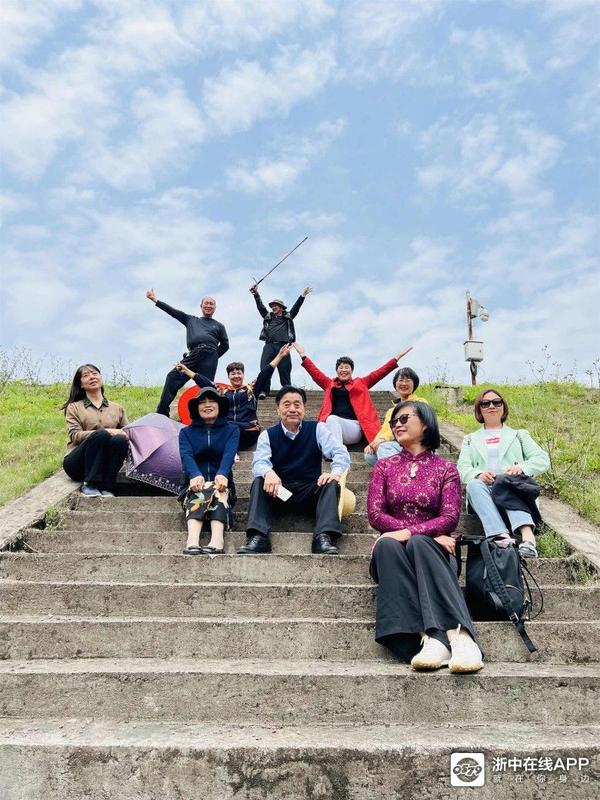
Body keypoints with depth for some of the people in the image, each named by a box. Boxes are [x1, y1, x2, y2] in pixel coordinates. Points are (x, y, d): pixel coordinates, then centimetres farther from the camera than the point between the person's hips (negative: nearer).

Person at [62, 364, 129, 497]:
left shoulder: (117, 408, 19)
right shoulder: (74, 407, 12)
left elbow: (127, 433, 15)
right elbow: (75, 435, -4)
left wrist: (126, 434, -11)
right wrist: (106, 432, -17)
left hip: (103, 466, 2)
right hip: (77, 465, -2)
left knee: (120, 440, -29)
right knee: (101, 434, -31)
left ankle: (106, 488, -26)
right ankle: (88, 485, -27)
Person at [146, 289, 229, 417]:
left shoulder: (219, 326, 23)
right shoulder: (191, 320, 26)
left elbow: (225, 345, 20)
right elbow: (173, 311, 20)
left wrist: (213, 356, 8)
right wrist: (155, 300, 14)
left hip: (210, 357, -1)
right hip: (192, 355, 1)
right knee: (172, 377, -14)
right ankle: (162, 414, -14)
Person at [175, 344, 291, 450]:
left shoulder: (251, 389, 16)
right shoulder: (222, 392, 22)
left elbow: (265, 375, 9)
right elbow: (204, 382, 19)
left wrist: (280, 356, 1)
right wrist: (186, 370, 15)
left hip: (248, 432, -2)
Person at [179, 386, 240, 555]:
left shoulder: (231, 430, 13)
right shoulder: (186, 432, 15)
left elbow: (229, 454, -9)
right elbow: (186, 455, -7)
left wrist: (221, 474, -32)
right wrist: (195, 475, -31)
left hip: (221, 482, 0)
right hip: (194, 483, 0)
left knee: (218, 491, -34)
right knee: (198, 491, -34)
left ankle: (216, 541, -57)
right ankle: (192, 542, -58)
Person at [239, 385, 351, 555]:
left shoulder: (317, 429, 3)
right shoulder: (267, 435, 5)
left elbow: (340, 452, -8)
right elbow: (259, 462, -12)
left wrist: (336, 472, -32)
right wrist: (268, 473, -38)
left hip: (311, 491, 0)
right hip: (279, 491, 1)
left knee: (331, 484, -28)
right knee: (259, 482, -26)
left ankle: (324, 537, -40)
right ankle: (258, 537, -37)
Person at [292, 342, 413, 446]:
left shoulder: (361, 383, 22)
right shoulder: (330, 384, 25)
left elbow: (378, 373, 15)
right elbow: (315, 372, 19)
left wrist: (396, 358, 8)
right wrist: (303, 355, 13)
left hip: (353, 427, -1)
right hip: (332, 424, 1)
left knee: (333, 419, -32)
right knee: (331, 419, -34)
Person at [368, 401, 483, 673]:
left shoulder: (446, 469, 12)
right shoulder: (384, 466, 16)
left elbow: (450, 517, -3)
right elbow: (375, 513, 1)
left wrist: (410, 533, -20)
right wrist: (432, 534, -12)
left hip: (430, 547, -1)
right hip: (395, 546, 1)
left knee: (418, 544, -36)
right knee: (386, 545, -34)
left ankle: (461, 637, -52)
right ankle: (431, 638, -48)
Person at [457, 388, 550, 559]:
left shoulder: (519, 435, 27)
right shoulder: (471, 439, 28)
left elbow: (543, 459, 12)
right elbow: (462, 468, 10)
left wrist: (521, 467, -11)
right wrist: (478, 474, -14)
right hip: (484, 489, 1)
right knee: (474, 484, -35)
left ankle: (527, 535, -57)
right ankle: (502, 536, -53)